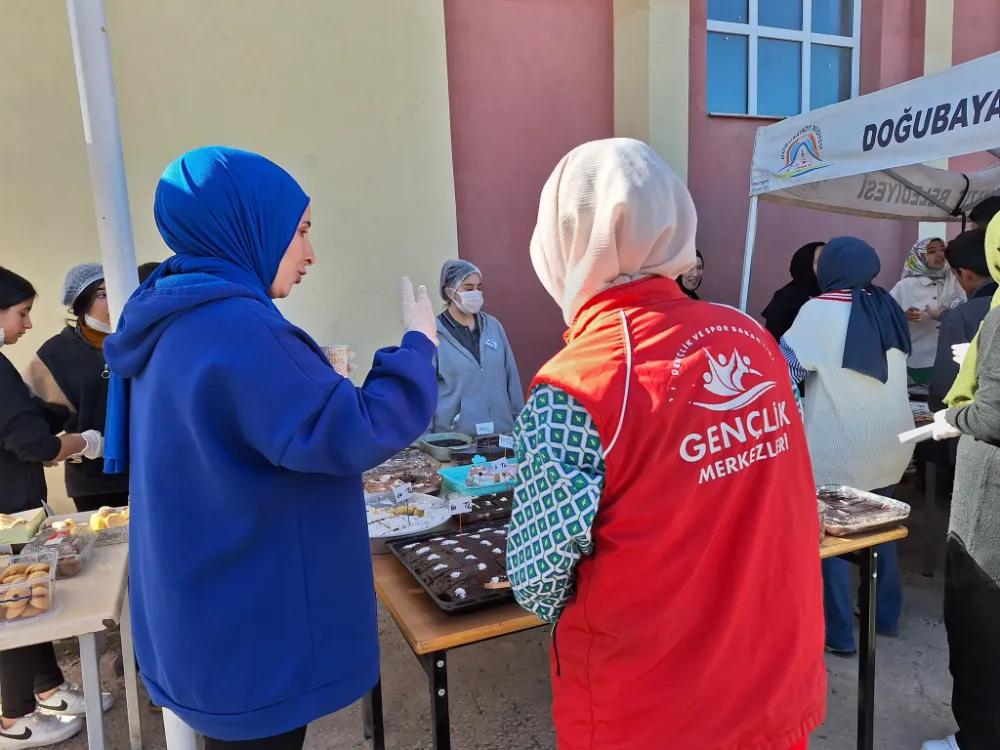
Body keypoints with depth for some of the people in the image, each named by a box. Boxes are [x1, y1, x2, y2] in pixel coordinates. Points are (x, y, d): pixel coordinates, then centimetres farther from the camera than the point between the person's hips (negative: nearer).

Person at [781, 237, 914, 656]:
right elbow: (894, 371, 18)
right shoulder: (889, 309, 7)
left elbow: (785, 366, -13)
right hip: (889, 446, 7)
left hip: (839, 451, -6)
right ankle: (885, 615, 33)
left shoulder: (821, 311, -11)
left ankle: (837, 633, 12)